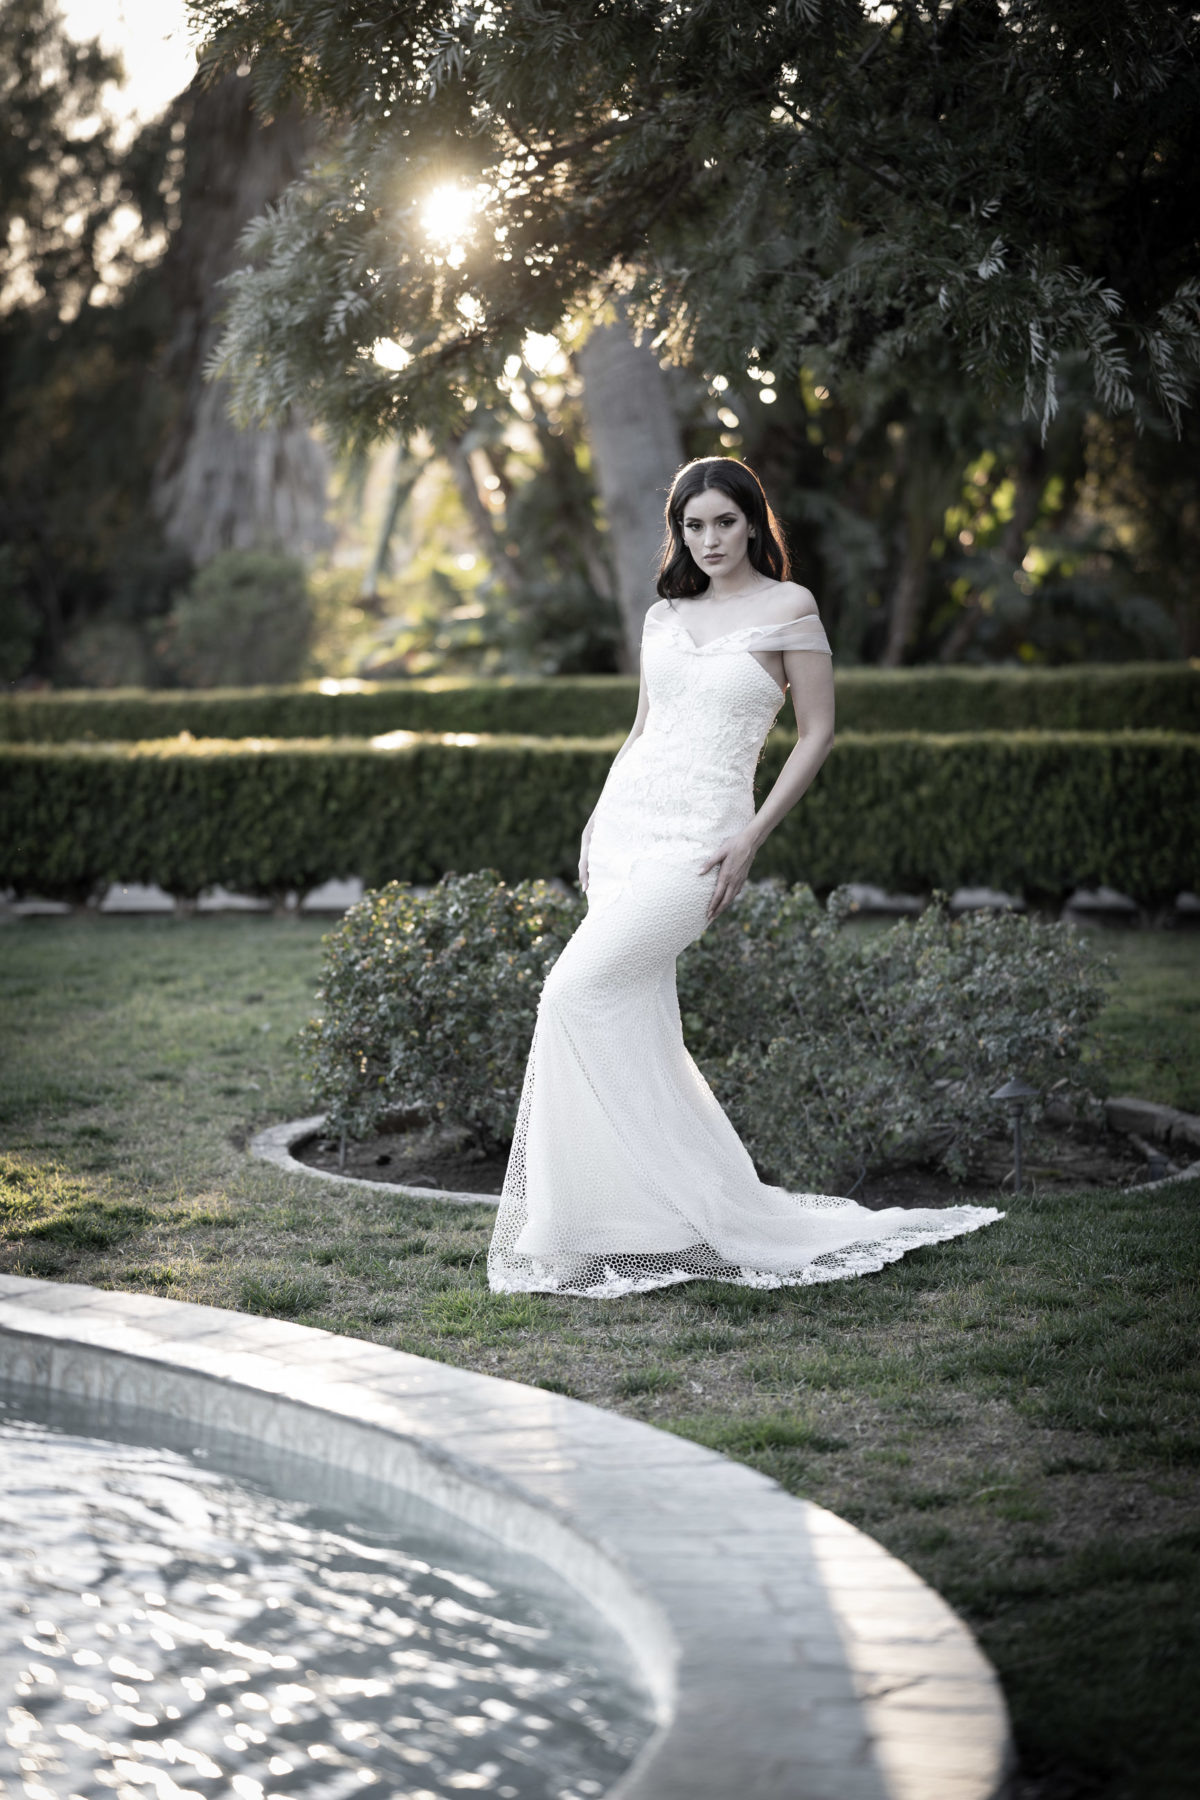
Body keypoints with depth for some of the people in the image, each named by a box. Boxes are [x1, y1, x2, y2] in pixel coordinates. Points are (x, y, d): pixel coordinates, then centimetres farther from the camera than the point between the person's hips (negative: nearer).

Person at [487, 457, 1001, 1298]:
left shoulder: (788, 607, -3)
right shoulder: (665, 614, 14)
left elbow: (819, 732, -4)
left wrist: (752, 836, -10)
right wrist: (599, 820, 12)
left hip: (699, 835, -6)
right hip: (626, 822, 6)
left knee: (576, 991, -17)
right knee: (636, 1026, 3)